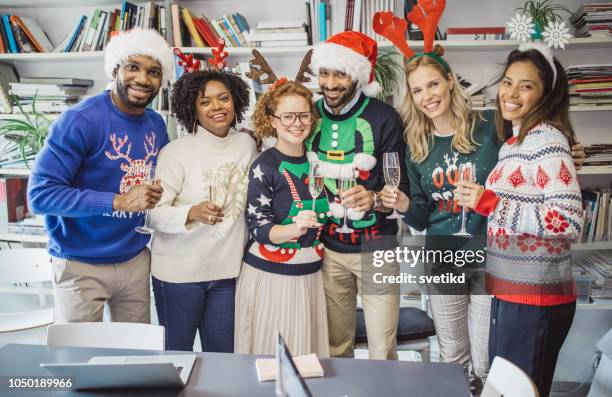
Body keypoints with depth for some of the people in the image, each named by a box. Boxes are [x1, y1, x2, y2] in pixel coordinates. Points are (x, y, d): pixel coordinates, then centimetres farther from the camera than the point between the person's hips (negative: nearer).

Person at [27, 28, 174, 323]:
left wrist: (158, 195, -4)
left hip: (136, 260, 6)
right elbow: (40, 193, -21)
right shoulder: (80, 120, -17)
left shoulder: (157, 124, 3)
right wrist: (118, 201, -27)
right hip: (81, 266, -6)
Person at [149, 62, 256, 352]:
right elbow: (155, 212, -13)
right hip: (179, 272, -3)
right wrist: (192, 213, -29)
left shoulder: (247, 144, 4)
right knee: (177, 353, 11)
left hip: (228, 271, 4)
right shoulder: (175, 152, -9)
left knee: (223, 355, 13)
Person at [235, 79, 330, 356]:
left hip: (310, 273, 5)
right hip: (270, 274, -5)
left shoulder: (315, 162, 8)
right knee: (270, 355, 2)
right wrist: (295, 228, -30)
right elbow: (259, 228, -15)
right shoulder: (264, 166, -10)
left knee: (308, 353, 10)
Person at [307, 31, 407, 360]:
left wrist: (374, 199, -28)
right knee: (335, 347, 15)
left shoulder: (383, 117, -10)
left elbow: (400, 185, -8)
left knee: (382, 350, 5)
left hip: (375, 248, -3)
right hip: (328, 249, 3)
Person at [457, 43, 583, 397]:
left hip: (535, 295, -9)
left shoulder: (547, 139, -15)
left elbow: (570, 221, -25)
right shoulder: (516, 140, 12)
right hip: (510, 289, 9)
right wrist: (480, 200, 10)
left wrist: (490, 203, -25)